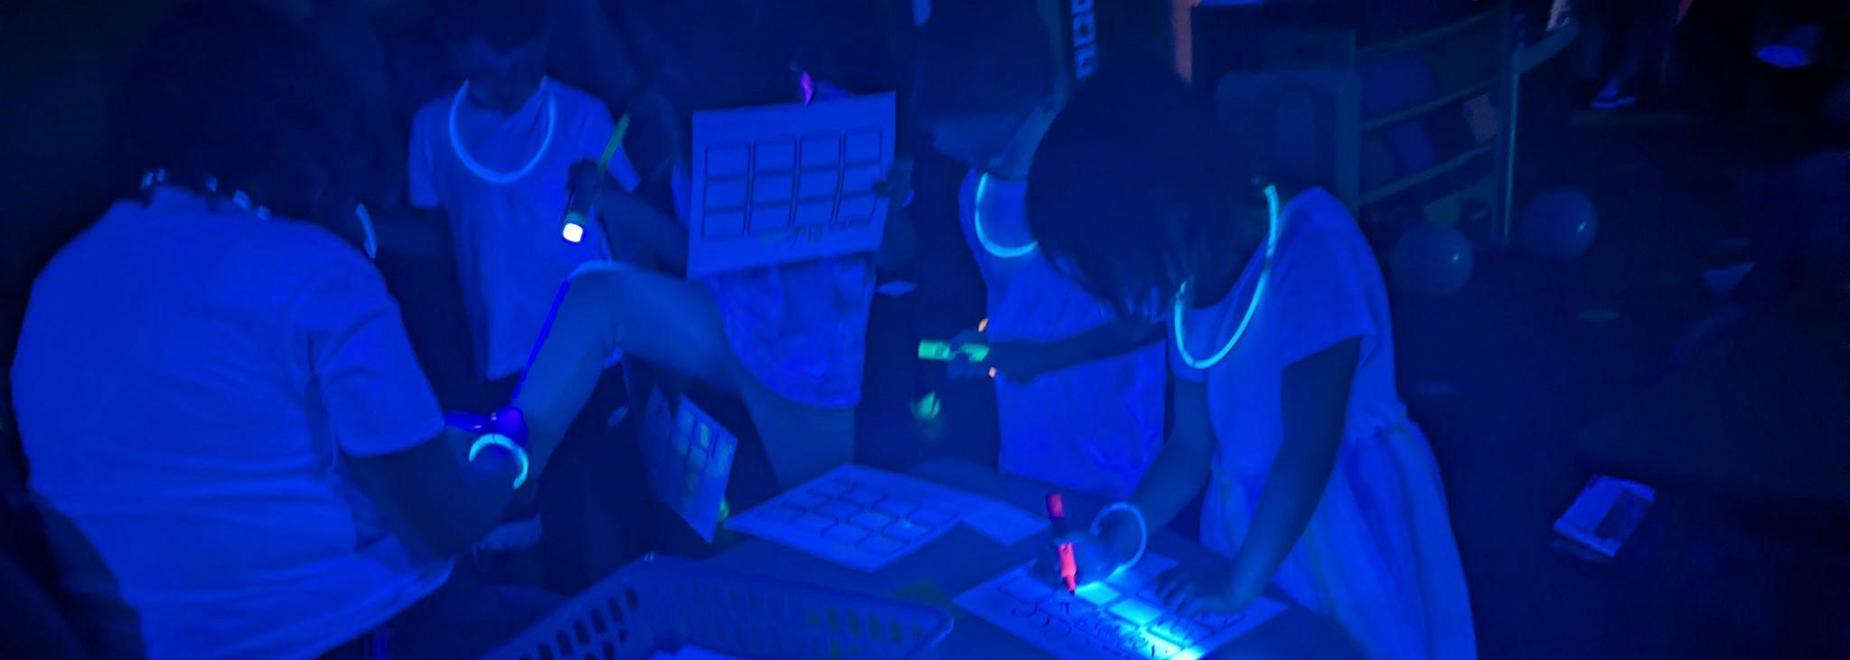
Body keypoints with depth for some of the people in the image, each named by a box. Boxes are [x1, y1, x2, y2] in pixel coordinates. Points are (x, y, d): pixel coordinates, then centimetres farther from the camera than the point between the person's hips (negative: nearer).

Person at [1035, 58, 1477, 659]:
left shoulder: (1311, 247, -24)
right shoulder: (1195, 280, -1)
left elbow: (1309, 447, -25)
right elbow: (1191, 445, 3)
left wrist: (1240, 584, -19)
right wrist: (1123, 534, -11)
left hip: (1348, 526, -6)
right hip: (1249, 520, 6)